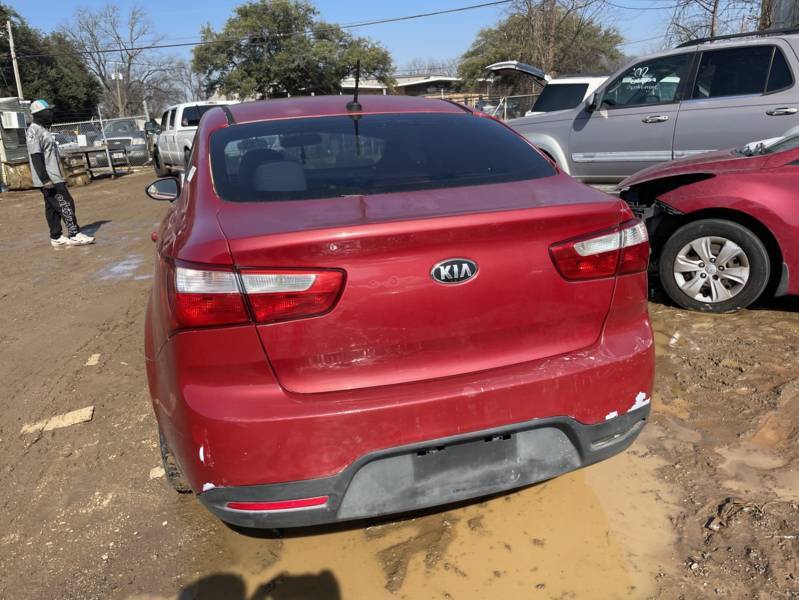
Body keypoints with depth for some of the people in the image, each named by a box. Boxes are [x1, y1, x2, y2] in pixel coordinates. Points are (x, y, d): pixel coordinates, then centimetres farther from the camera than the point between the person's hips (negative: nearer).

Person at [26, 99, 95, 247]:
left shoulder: (44, 130, 18)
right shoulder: (34, 131, -13)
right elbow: (36, 157, -20)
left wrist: (58, 176, 23)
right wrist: (45, 179, -25)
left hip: (53, 177, 10)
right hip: (48, 178, -10)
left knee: (52, 207, 10)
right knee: (65, 204, -11)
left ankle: (56, 237, 14)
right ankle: (74, 235, -11)